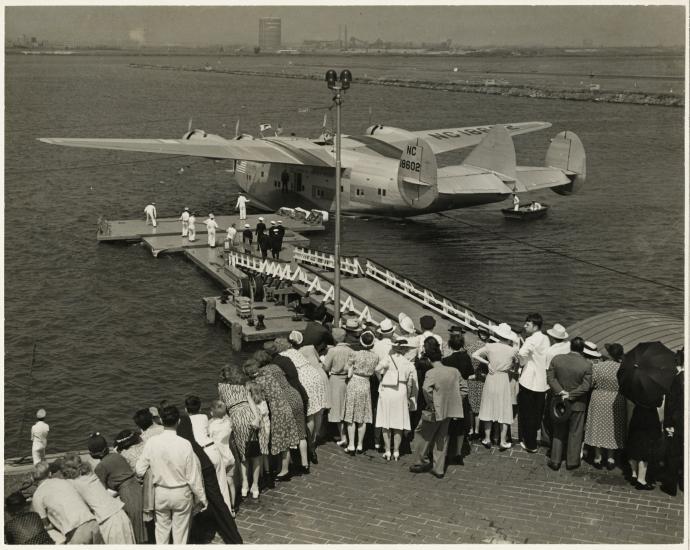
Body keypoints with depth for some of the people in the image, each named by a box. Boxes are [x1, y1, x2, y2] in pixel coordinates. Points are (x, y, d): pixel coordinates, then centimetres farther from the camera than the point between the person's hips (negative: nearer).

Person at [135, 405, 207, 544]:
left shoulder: (152, 442, -16)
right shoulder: (185, 445, -22)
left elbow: (140, 470, -9)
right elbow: (194, 477, -15)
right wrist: (201, 498, -2)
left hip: (160, 492, 2)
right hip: (181, 493, -2)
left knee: (162, 529, 20)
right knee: (180, 530, 14)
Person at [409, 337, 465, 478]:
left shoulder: (431, 373, -17)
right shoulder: (454, 371, 1)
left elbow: (426, 388, -35)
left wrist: (431, 403, -20)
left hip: (434, 412, -6)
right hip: (449, 411, 6)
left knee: (422, 435, 16)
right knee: (441, 439, 16)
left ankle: (421, 462, 22)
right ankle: (439, 469, 20)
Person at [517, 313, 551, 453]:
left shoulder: (531, 340, -17)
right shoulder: (546, 339, 8)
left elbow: (521, 356, -30)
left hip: (529, 382, -7)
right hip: (542, 382, 7)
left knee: (528, 414, 5)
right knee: (538, 414, 15)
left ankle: (530, 444, 10)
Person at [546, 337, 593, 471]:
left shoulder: (556, 359, -8)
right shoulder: (587, 365, -15)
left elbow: (550, 378, -7)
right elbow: (586, 386, -16)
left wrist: (561, 391, -11)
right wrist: (570, 395, -12)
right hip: (578, 405, -2)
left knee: (558, 433, 15)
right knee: (575, 434, 12)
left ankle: (555, 461, 19)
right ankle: (572, 462, 21)